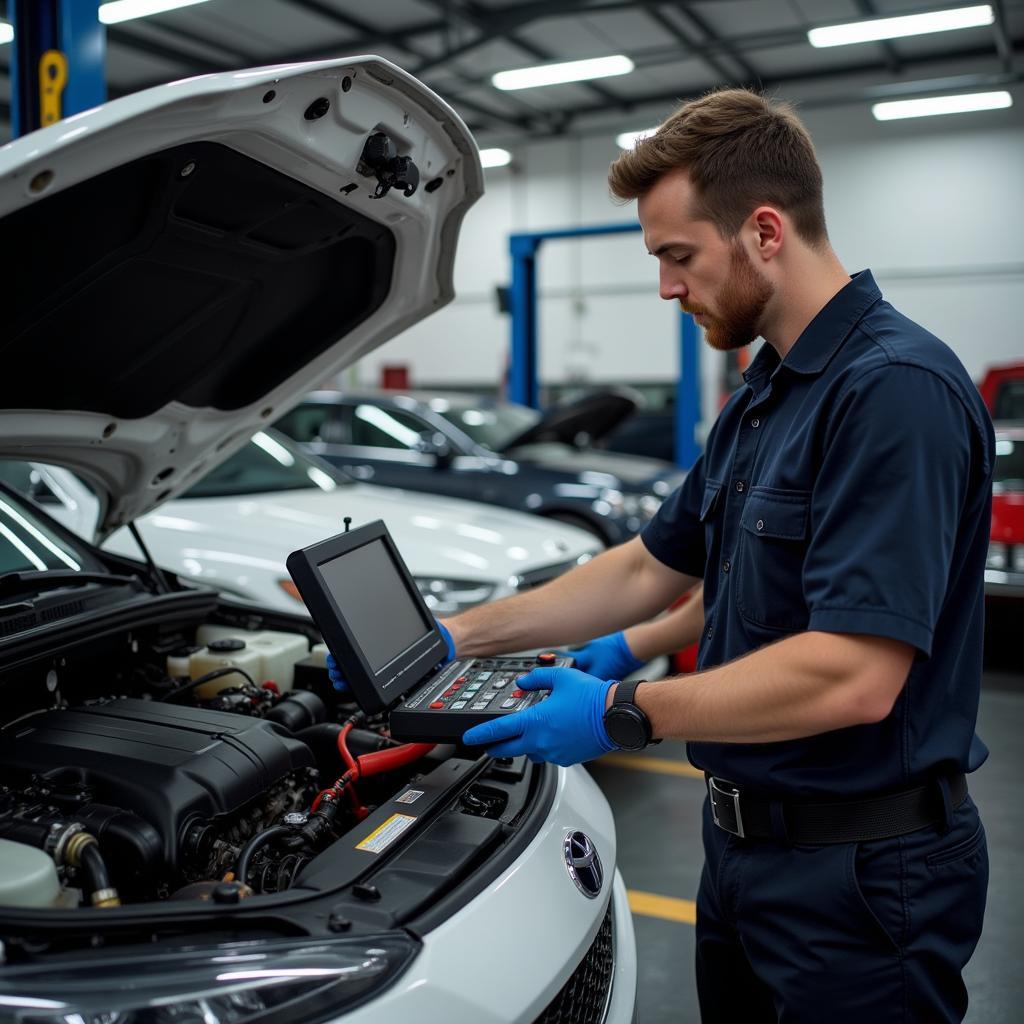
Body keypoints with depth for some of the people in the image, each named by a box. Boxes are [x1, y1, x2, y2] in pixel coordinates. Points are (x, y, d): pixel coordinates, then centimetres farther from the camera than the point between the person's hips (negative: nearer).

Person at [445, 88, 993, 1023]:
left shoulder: (895, 388, -23)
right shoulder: (761, 397, 8)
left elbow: (854, 677, -29)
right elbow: (652, 569, 12)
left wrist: (622, 713, -21)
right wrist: (460, 638, 8)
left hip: (860, 874, -9)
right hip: (745, 837, 9)